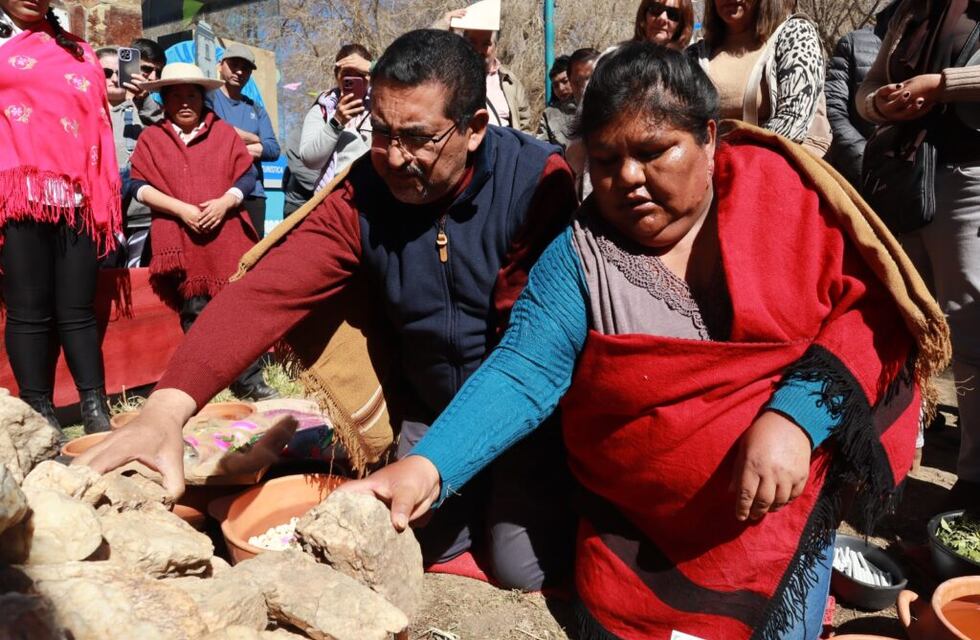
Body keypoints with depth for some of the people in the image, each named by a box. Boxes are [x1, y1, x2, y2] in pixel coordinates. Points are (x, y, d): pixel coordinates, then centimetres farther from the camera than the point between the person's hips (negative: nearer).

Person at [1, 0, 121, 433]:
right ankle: (39, 414, 3)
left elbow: (99, 126, 16)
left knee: (78, 310, 2)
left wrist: (103, 199, 8)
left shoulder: (78, 52, 20)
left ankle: (96, 408, 3)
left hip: (77, 197, 2)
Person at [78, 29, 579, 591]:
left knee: (523, 567, -11)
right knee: (420, 545, 1)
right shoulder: (360, 196, -12)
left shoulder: (537, 182, -23)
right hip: (432, 408, 4)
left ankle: (543, 485, 21)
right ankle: (486, 491, 30)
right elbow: (264, 294, -24)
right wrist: (170, 405, -39)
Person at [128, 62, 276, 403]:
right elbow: (140, 186, 2)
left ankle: (249, 381, 5)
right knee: (195, 313, 1)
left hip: (227, 237, 1)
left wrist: (224, 202, -11)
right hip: (181, 240, 0)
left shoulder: (224, 132, 13)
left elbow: (247, 176, 7)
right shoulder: (151, 138, 10)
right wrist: (181, 209, -12)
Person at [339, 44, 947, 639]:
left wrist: (796, 414, -25)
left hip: (785, 504, 0)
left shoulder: (784, 192, -7)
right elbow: (521, 374, -17)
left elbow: (872, 303, -9)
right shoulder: (580, 253, -9)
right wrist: (427, 466, -33)